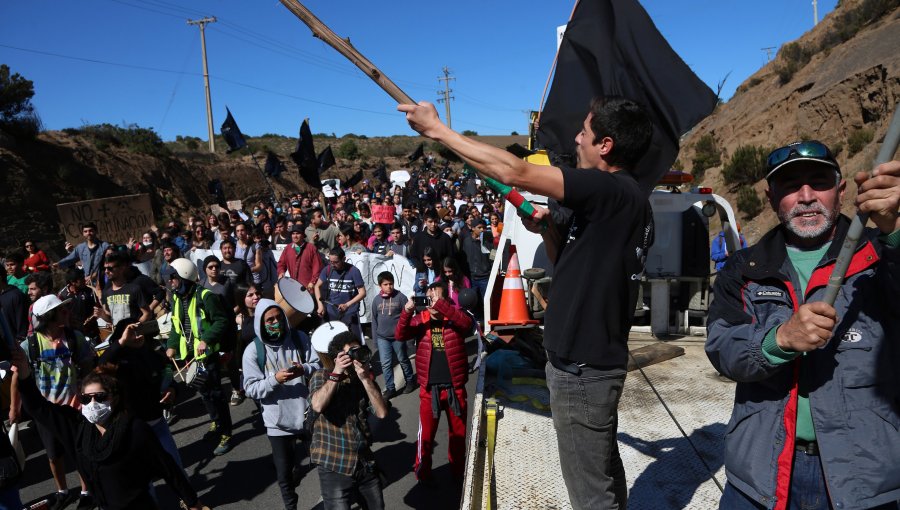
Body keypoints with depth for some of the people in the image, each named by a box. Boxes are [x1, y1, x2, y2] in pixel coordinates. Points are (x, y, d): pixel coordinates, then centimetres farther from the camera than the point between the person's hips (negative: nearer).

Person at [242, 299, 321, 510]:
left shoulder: (299, 338, -5)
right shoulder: (253, 350, -11)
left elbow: (318, 365, -4)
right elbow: (251, 389, -12)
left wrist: (303, 369, -24)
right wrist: (275, 379, -27)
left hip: (308, 414, 2)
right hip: (279, 421, -2)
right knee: (284, 473, 8)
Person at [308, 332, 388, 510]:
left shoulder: (366, 378, 7)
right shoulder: (322, 377, -3)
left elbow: (382, 413, -7)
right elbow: (318, 406, -23)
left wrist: (366, 379, -15)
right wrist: (336, 373, -20)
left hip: (366, 462, 5)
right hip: (334, 465, -4)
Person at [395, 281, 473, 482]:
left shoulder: (454, 318, -6)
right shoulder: (421, 319, -2)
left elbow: (467, 322, -28)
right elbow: (400, 334, -14)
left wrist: (440, 305, -37)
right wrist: (407, 311, -32)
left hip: (455, 388, 0)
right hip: (429, 388, 0)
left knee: (458, 432, 17)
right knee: (426, 433, 9)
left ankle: (458, 470, 38)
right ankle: (422, 471, 30)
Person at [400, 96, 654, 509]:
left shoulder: (615, 192, -21)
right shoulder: (620, 201, 9)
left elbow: (515, 172, -25)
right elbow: (573, 266, 17)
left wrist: (437, 129, -16)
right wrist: (548, 230, 0)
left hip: (581, 367, -10)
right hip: (591, 359, 10)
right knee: (604, 472, 25)